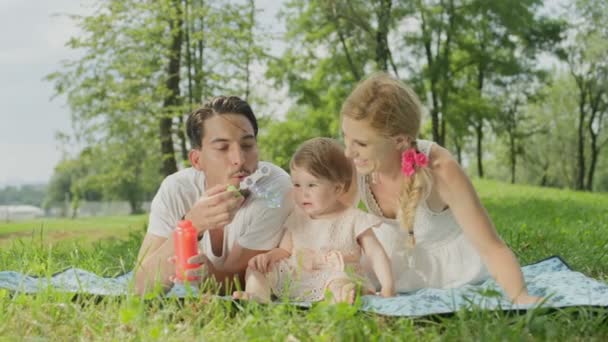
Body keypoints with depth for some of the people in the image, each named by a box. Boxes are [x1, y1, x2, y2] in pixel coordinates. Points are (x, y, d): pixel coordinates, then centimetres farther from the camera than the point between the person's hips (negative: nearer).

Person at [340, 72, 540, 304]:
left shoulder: (440, 171, -38)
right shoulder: (354, 164, -28)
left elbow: (492, 248, -33)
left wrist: (520, 297, -48)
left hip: (454, 262, -3)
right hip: (395, 257, 3)